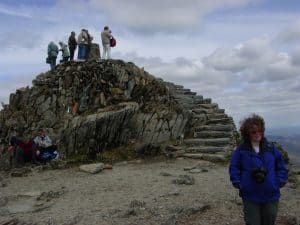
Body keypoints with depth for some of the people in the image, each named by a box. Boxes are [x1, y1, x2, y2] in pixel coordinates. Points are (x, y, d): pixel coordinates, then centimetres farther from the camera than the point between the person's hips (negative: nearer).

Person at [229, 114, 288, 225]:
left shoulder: (271, 148, 1)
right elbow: (233, 168, -2)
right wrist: (239, 184, -9)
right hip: (250, 196, -2)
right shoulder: (241, 150, -6)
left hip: (271, 196, 3)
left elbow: (282, 167, 7)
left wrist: (280, 182, -2)